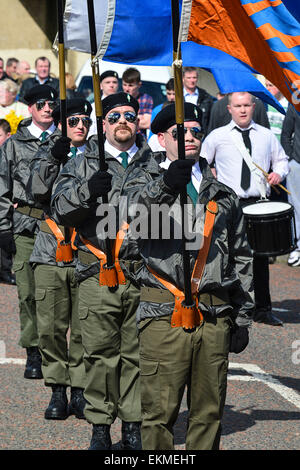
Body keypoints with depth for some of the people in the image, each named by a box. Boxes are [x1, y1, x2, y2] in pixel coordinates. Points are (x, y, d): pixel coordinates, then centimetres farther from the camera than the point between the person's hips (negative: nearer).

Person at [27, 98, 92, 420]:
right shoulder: (45, 156, 12)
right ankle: (57, 391, 9)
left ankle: (80, 390, 9)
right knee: (50, 327, -1)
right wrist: (52, 159, -17)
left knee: (85, 329, -2)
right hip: (51, 253, 1)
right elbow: (37, 191, -6)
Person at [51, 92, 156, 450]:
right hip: (98, 274, -1)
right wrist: (86, 190, -16)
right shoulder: (83, 163, 11)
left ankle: (134, 426, 12)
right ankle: (100, 426, 7)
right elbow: (60, 208, 1)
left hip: (144, 272, 1)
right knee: (100, 354, -2)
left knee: (138, 353, 3)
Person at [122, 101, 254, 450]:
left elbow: (241, 257, 21)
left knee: (209, 412, 7)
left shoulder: (222, 194, 18)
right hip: (164, 316, -4)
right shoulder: (145, 180, 7)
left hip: (215, 317, 4)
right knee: (159, 412, -4)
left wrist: (242, 317, 15)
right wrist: (164, 187, -38)